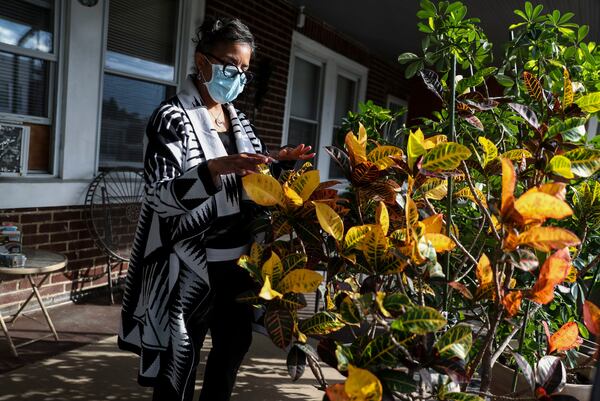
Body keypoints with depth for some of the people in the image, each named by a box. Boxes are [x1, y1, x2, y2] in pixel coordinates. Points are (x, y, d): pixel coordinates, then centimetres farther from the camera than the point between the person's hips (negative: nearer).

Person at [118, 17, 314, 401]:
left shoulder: (240, 122, 10)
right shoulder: (173, 117, -10)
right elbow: (161, 196, -19)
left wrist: (277, 163, -2)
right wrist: (216, 168, -33)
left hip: (237, 262, 7)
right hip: (191, 266, -7)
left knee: (234, 345, 18)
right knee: (180, 362, 4)